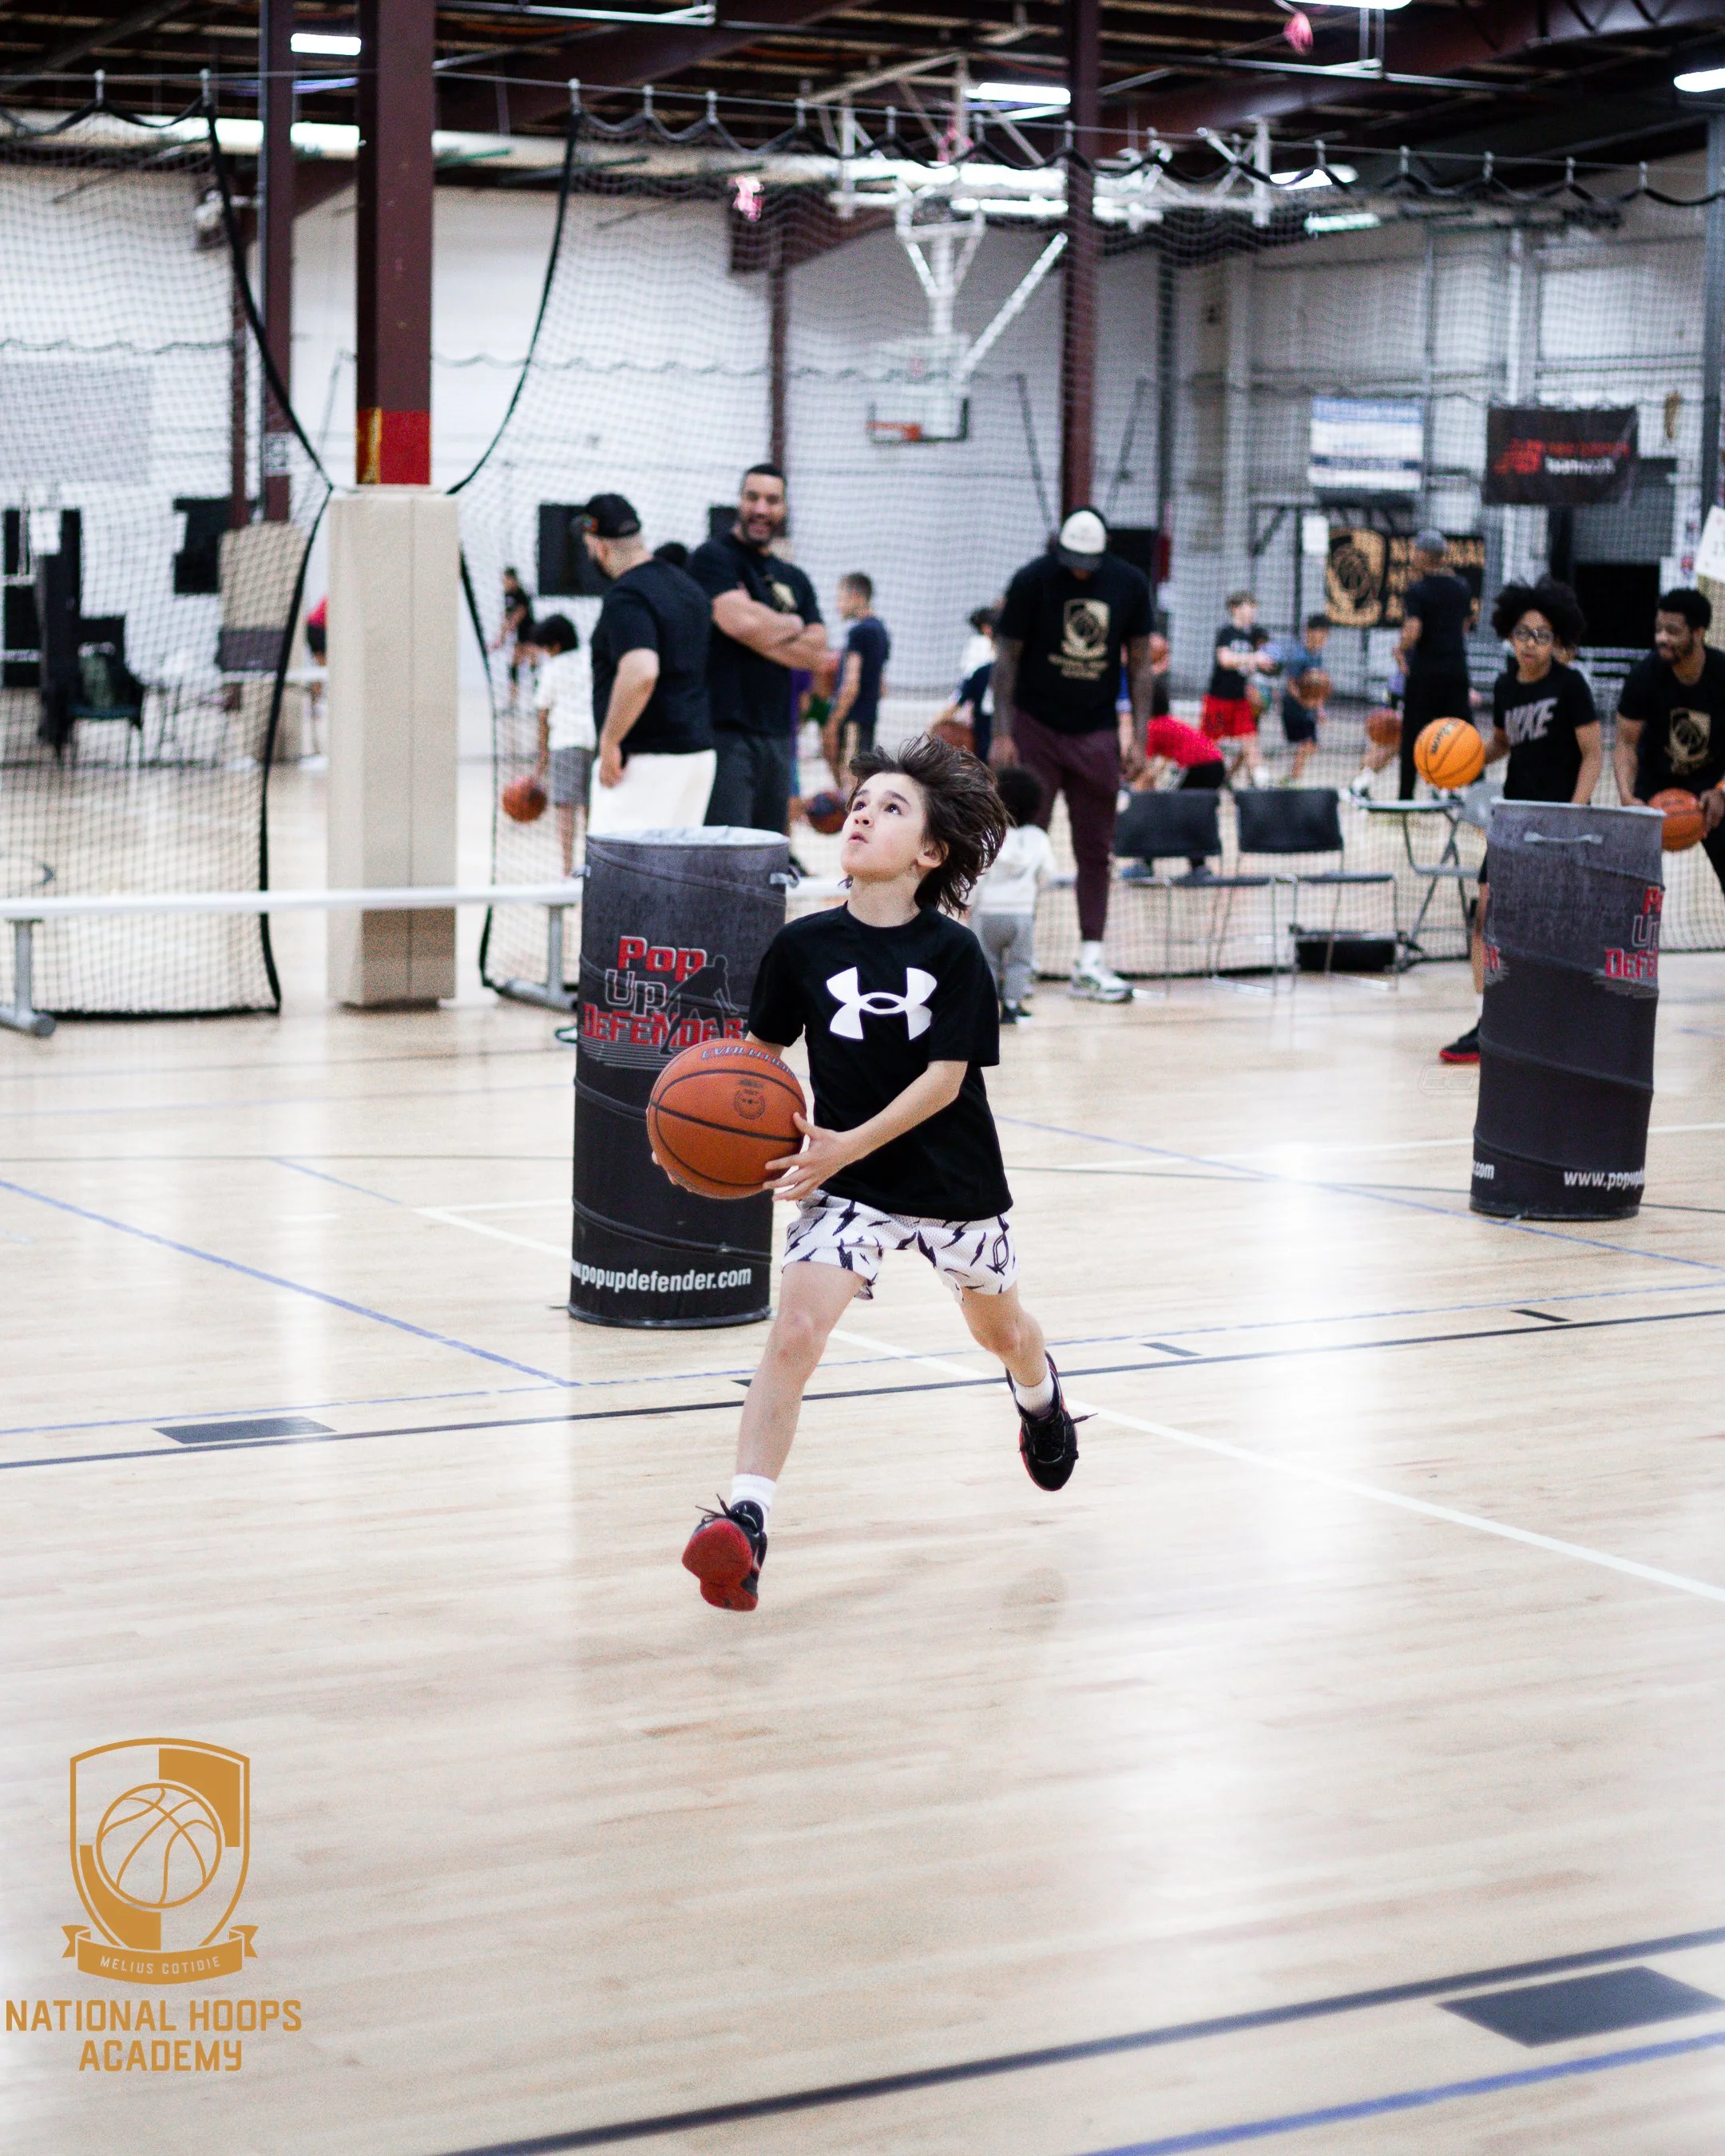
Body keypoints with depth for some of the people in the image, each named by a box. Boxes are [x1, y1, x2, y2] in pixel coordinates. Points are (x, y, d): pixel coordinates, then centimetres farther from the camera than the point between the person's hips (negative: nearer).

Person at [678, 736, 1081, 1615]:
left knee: (1000, 1327, 25)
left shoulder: (953, 951, -15)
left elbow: (946, 1077, -18)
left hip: (955, 1181, 0)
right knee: (791, 1335, -21)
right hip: (846, 1186, 0)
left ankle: (1039, 1395, 62)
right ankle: (743, 1523, -23)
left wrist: (847, 1146, -29)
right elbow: (762, 1050, 2)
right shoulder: (804, 944, -9)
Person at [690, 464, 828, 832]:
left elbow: (814, 650, 7)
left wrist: (763, 630, -9)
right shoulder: (713, 557, -3)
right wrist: (791, 624, 0)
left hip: (777, 733, 7)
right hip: (724, 729, -7)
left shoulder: (794, 578, 19)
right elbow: (739, 620, -19)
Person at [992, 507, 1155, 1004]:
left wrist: (1138, 733, -1)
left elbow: (1140, 662, 7)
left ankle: (1090, 963, 7)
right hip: (1035, 729, -3)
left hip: (1097, 734, 3)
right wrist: (1002, 733, -11)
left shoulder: (1131, 584, 0)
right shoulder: (1032, 580, -8)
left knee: (1096, 850, 3)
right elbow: (1006, 658, -5)